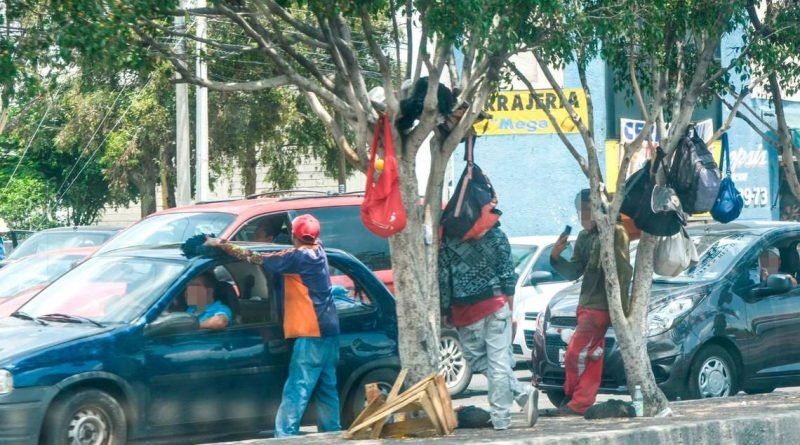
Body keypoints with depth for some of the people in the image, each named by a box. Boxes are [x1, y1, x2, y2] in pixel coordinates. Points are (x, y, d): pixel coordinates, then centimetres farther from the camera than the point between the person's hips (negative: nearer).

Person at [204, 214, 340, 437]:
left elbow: (257, 259, -10)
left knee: (297, 389, -12)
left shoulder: (299, 257, -12)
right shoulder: (318, 252, 10)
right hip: (329, 331, 9)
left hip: (311, 334, -9)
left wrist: (221, 244, -4)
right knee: (327, 389, 12)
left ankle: (284, 437, -16)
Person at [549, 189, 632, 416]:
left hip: (601, 306, -8)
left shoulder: (615, 233, -8)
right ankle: (584, 401, 11)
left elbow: (624, 271, -13)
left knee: (576, 353, -11)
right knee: (592, 357, 9)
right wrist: (556, 257, -5)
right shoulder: (584, 237, 16)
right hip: (586, 304, 8)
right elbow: (573, 272, 15)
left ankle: (577, 401, -5)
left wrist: (620, 307, -18)